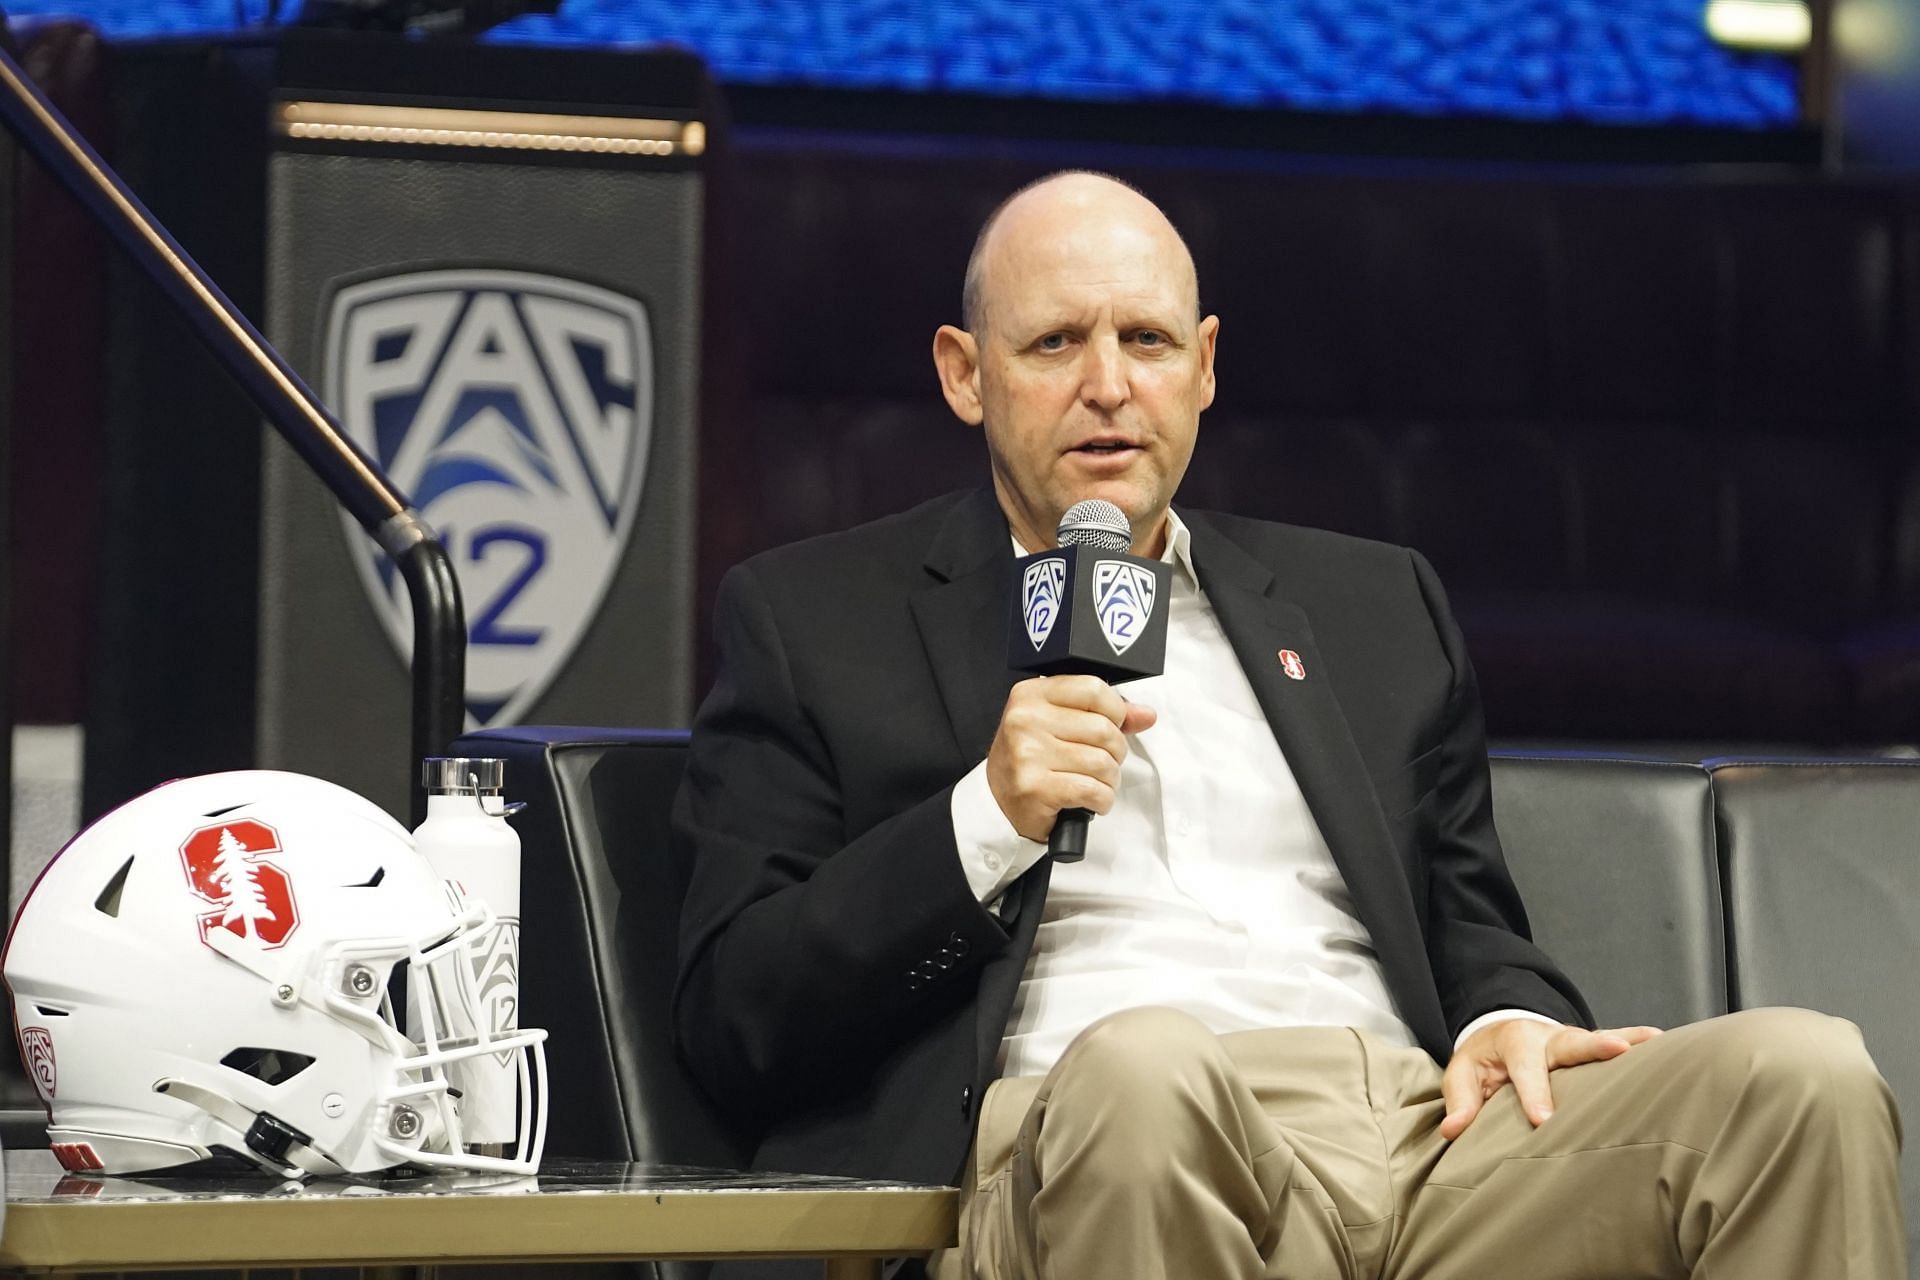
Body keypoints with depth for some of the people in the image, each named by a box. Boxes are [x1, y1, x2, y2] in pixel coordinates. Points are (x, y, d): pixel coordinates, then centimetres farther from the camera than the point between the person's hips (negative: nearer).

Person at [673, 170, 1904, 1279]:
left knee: (1802, 1077, -25)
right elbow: (730, 1016, 7)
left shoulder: (1375, 606, 28)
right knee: (1140, 1066, -43)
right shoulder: (811, 620, 15)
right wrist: (988, 817, -7)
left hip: (1427, 1144, 4)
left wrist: (1510, 1016, 2)